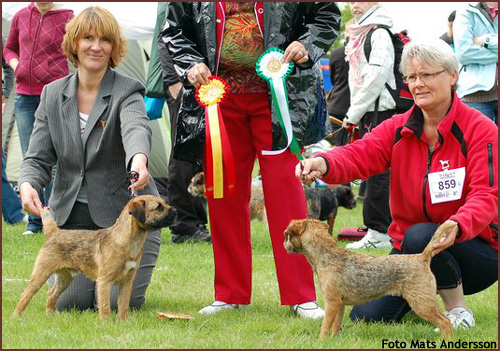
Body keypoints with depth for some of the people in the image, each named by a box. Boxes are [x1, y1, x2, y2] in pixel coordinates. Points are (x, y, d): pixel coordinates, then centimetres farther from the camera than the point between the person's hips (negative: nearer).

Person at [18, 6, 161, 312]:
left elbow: (137, 128, -32)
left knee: (119, 301, -13)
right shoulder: (53, 94, 5)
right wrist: (28, 184, -23)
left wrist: (139, 159, -56)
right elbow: (38, 158, 2)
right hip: (71, 216, 3)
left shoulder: (127, 91, -9)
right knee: (68, 301, -8)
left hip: (124, 214, -3)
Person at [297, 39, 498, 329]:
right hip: (409, 251, 5)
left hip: (475, 249, -4)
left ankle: (457, 308, -11)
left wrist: (457, 226, -43)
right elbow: (359, 155, -15)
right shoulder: (398, 129, 3)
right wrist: (323, 164, -40)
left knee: (419, 236, -36)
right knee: (367, 316, -13)